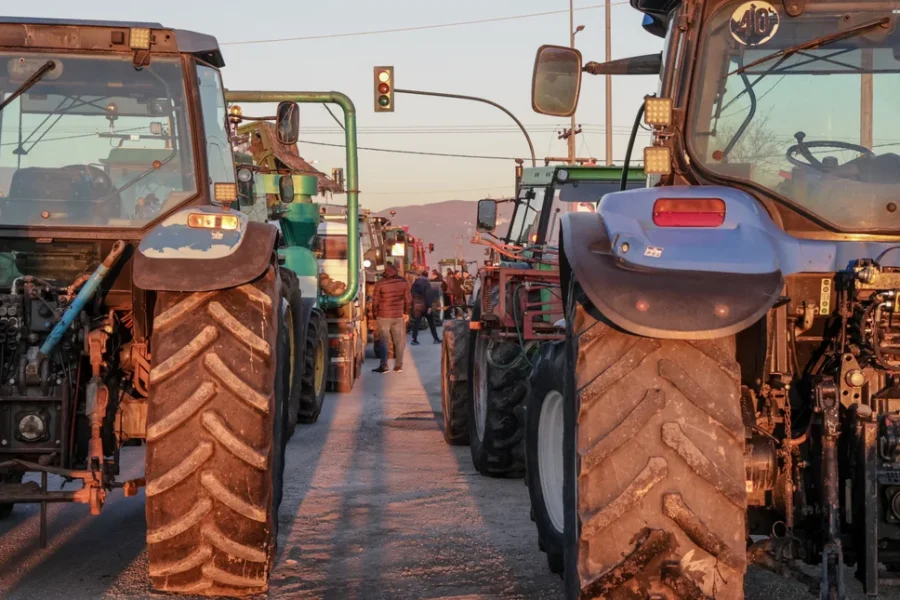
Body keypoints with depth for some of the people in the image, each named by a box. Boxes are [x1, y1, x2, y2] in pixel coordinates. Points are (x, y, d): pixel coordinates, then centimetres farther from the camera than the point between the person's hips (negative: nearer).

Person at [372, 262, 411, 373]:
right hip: (399, 315, 3)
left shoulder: (380, 283, -9)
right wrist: (406, 312, 18)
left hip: (384, 316, -3)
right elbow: (408, 299, 7)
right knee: (399, 341, 9)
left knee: (383, 341, 3)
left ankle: (383, 366, -1)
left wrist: (375, 315, 6)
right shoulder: (403, 281, 1)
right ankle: (398, 365, 11)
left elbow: (375, 301, -6)